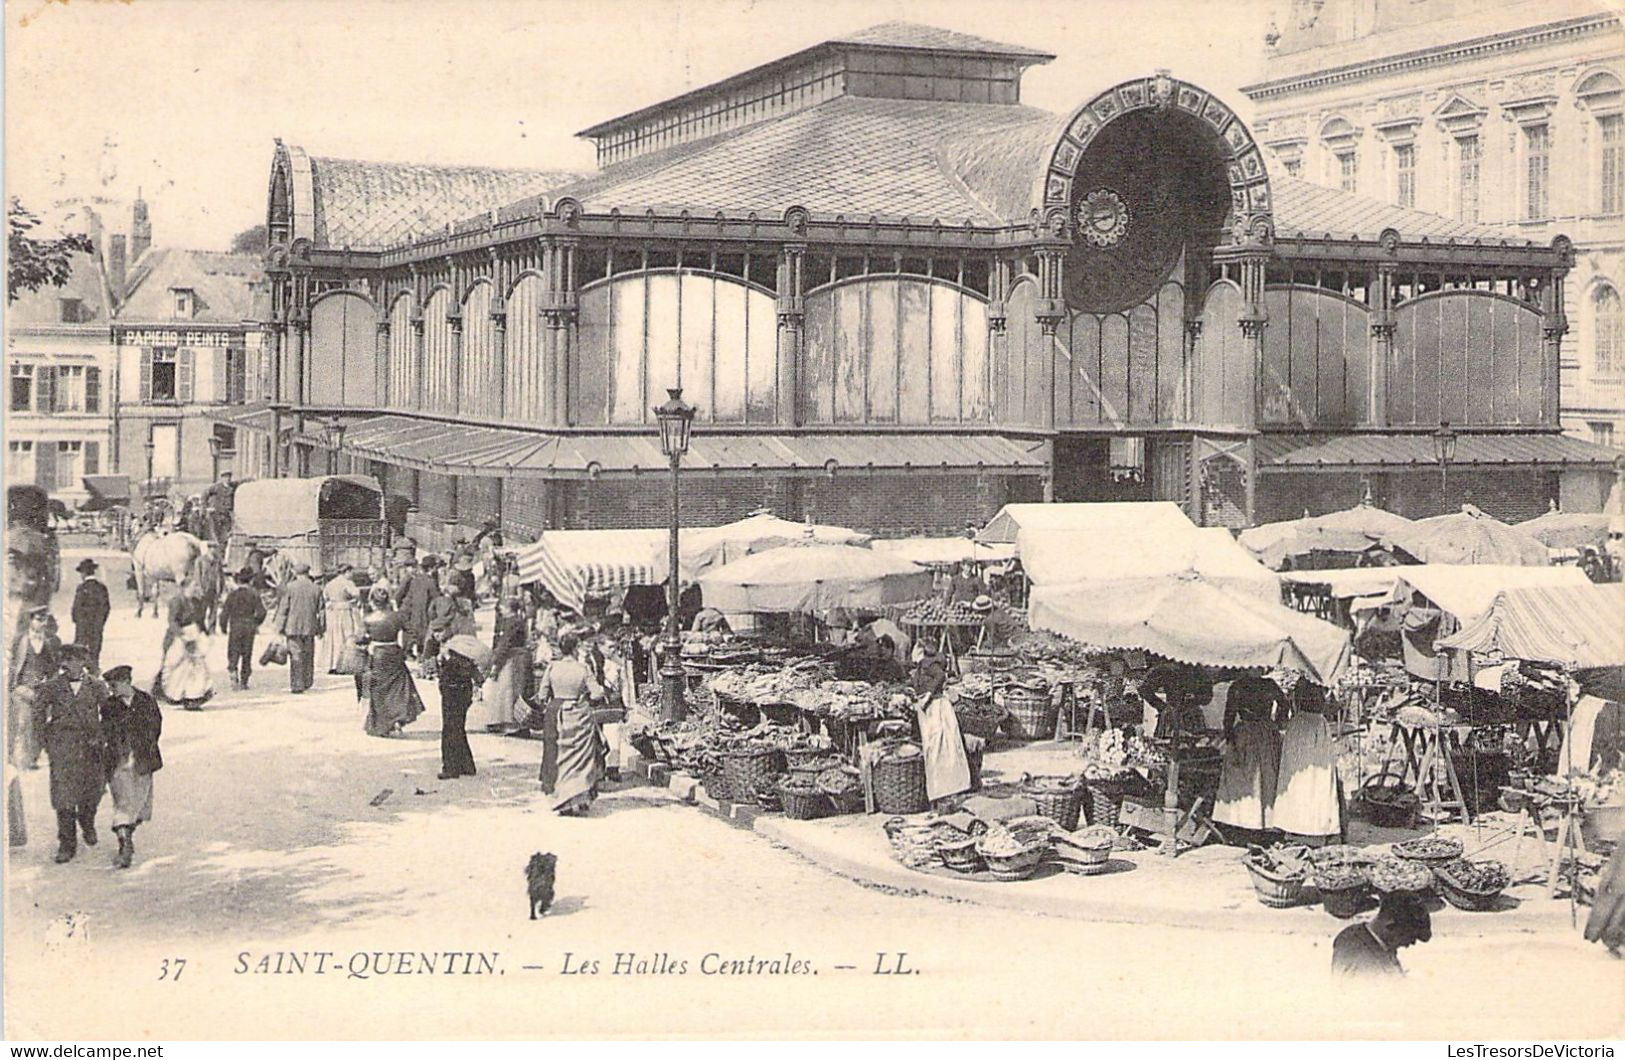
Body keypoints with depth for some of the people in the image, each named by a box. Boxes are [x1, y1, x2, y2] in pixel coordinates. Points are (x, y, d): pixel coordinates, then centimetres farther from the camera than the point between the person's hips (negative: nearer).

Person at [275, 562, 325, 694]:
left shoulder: (289, 587, -6)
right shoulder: (315, 589, 3)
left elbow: (283, 609, -4)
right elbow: (320, 610, 7)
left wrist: (280, 627, 1)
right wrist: (321, 628, 15)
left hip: (293, 627, -3)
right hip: (310, 628, 3)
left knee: (296, 656, -1)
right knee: (308, 655, 16)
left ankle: (297, 685, -5)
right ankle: (307, 682, 23)